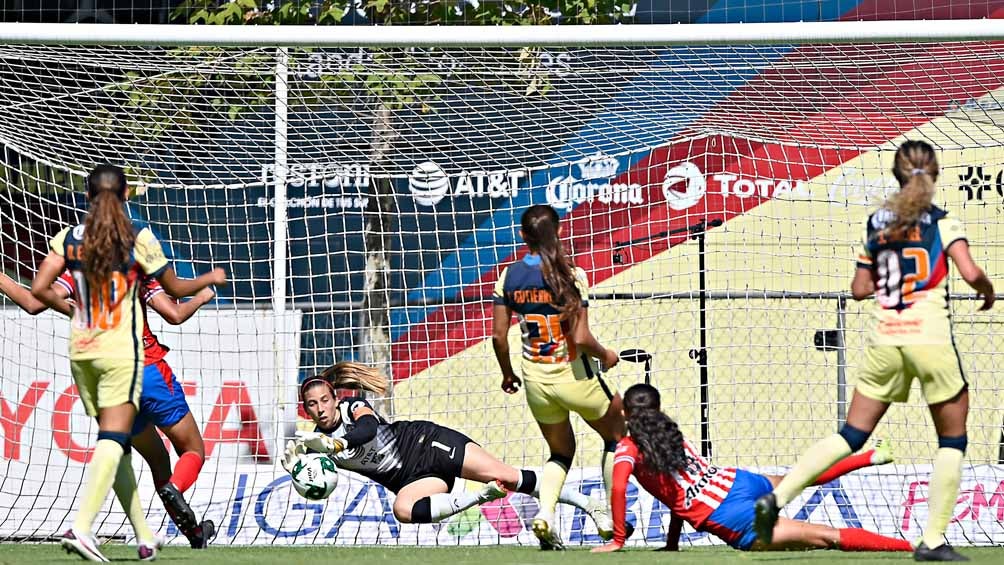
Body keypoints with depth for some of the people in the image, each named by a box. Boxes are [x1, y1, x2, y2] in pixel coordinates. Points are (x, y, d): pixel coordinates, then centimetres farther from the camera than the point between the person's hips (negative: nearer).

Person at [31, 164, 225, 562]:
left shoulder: (68, 239, 2)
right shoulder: (139, 240, -6)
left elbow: (39, 290, -4)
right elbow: (175, 289, 6)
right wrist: (210, 279, 25)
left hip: (81, 350, 4)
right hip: (120, 351, -4)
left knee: (115, 444, 13)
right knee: (113, 440, -10)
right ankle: (81, 527, -29)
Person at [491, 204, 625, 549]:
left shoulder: (509, 276, -3)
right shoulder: (570, 275, -16)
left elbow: (498, 335, -2)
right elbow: (580, 338, -20)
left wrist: (507, 375, 15)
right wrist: (605, 356, 1)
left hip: (535, 380, 4)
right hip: (574, 376, -4)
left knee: (560, 452, 23)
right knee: (617, 436, 23)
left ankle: (545, 512, -3)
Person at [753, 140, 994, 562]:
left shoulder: (877, 223, 12)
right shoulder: (943, 223, -1)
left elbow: (859, 289, 15)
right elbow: (970, 273, -13)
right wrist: (987, 289, 8)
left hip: (884, 337, 4)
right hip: (930, 335, -4)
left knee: (852, 435, 8)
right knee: (952, 440, 10)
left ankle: (778, 496, -7)